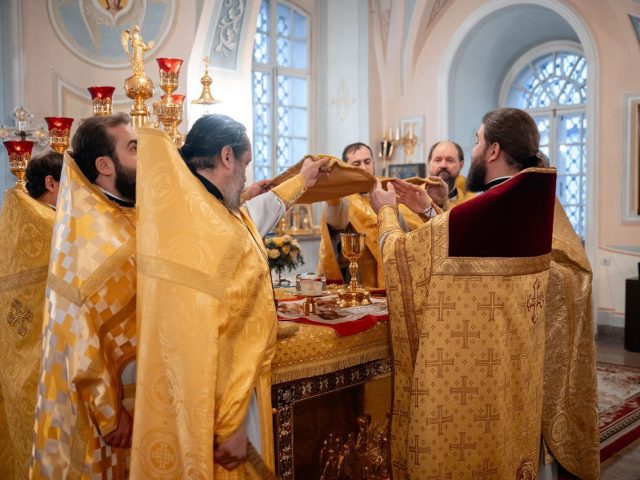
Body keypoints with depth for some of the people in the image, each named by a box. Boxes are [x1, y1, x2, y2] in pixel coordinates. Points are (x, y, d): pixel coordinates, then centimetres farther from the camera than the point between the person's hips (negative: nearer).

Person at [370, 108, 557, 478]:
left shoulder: (478, 212, -27)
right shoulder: (538, 205, -3)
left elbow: (400, 252, -11)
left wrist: (386, 210, 6)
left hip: (467, 362, -7)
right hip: (514, 357, 7)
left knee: (455, 445, 11)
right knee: (502, 431, 23)